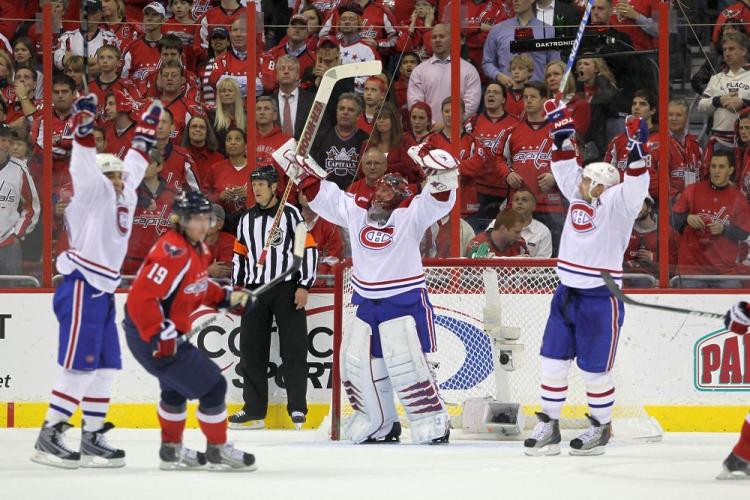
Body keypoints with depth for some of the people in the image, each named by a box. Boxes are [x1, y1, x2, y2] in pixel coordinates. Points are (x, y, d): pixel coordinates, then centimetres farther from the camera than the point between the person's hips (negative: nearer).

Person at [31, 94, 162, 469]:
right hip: (81, 288, -10)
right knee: (80, 365, -13)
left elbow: (133, 166, 34)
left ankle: (92, 438, 12)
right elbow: (85, 168, -22)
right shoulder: (95, 192, -4)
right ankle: (48, 438, -13)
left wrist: (146, 130, 38)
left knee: (105, 367, 8)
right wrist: (84, 128, -34)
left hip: (102, 293, 10)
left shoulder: (123, 196, 18)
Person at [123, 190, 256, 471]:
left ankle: (171, 450, 45)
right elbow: (141, 296, -31)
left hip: (167, 332, 11)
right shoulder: (173, 252, -26)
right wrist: (161, 336, -31)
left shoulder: (197, 248, 7)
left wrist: (227, 298, 14)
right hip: (149, 333, -11)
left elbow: (199, 286, 26)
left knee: (176, 388, 30)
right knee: (212, 386, -6)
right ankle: (218, 452, 8)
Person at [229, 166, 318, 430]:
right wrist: (237, 287, 13)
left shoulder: (290, 214, -4)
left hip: (287, 289, -5)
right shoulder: (246, 220, 13)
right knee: (252, 352, 4)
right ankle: (254, 410, 9)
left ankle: (297, 408, -2)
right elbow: (240, 255, 20)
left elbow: (309, 249, -7)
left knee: (293, 349, -6)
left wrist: (304, 286, -12)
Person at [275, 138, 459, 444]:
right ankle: (380, 425, 22)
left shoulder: (411, 214, -8)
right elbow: (319, 190, 15)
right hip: (367, 303, 7)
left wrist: (430, 160, -38)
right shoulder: (355, 211, 7)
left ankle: (433, 424, -9)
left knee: (406, 365, -16)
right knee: (357, 364, 9)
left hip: (405, 301, -7)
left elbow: (442, 195, -22)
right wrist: (296, 162, 11)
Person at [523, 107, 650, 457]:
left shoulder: (617, 204, -10)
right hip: (567, 293, 7)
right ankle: (548, 427, 13)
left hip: (601, 299, -7)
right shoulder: (579, 197, 8)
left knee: (594, 368, 2)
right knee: (553, 360, 6)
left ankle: (601, 427, 18)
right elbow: (565, 166, 16)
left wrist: (637, 147, -37)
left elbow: (635, 185, -26)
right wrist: (561, 127, 11)